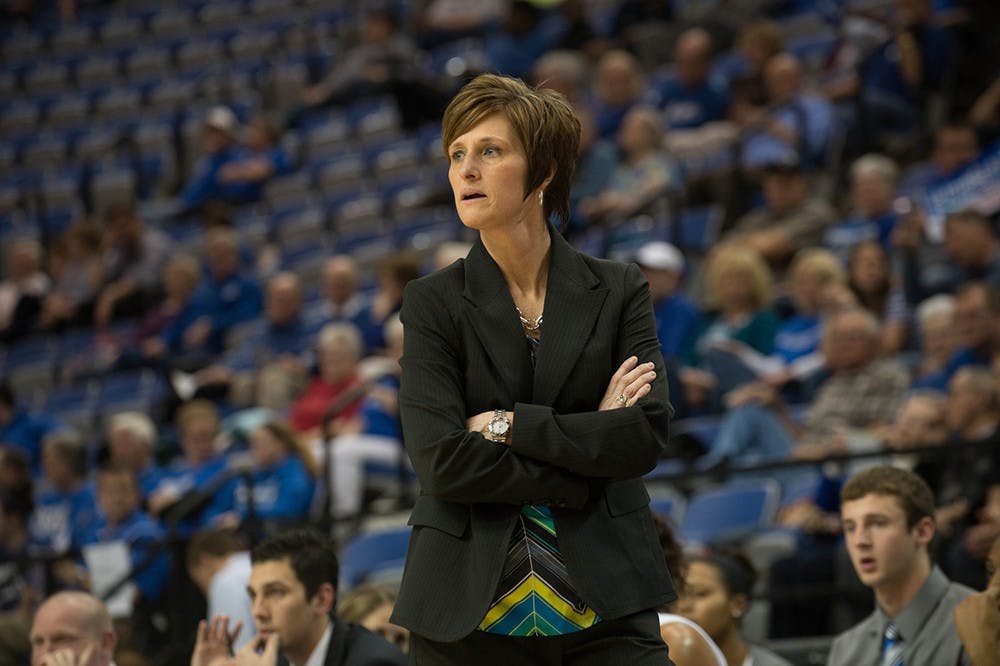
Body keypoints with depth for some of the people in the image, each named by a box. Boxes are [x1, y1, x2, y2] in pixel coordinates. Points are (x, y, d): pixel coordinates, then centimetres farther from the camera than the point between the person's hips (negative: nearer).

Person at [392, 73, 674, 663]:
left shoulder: (618, 292, 7)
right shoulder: (432, 303, 3)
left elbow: (646, 436, -6)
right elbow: (442, 461, -9)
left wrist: (508, 425, -10)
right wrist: (586, 457, -8)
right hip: (469, 608, -1)